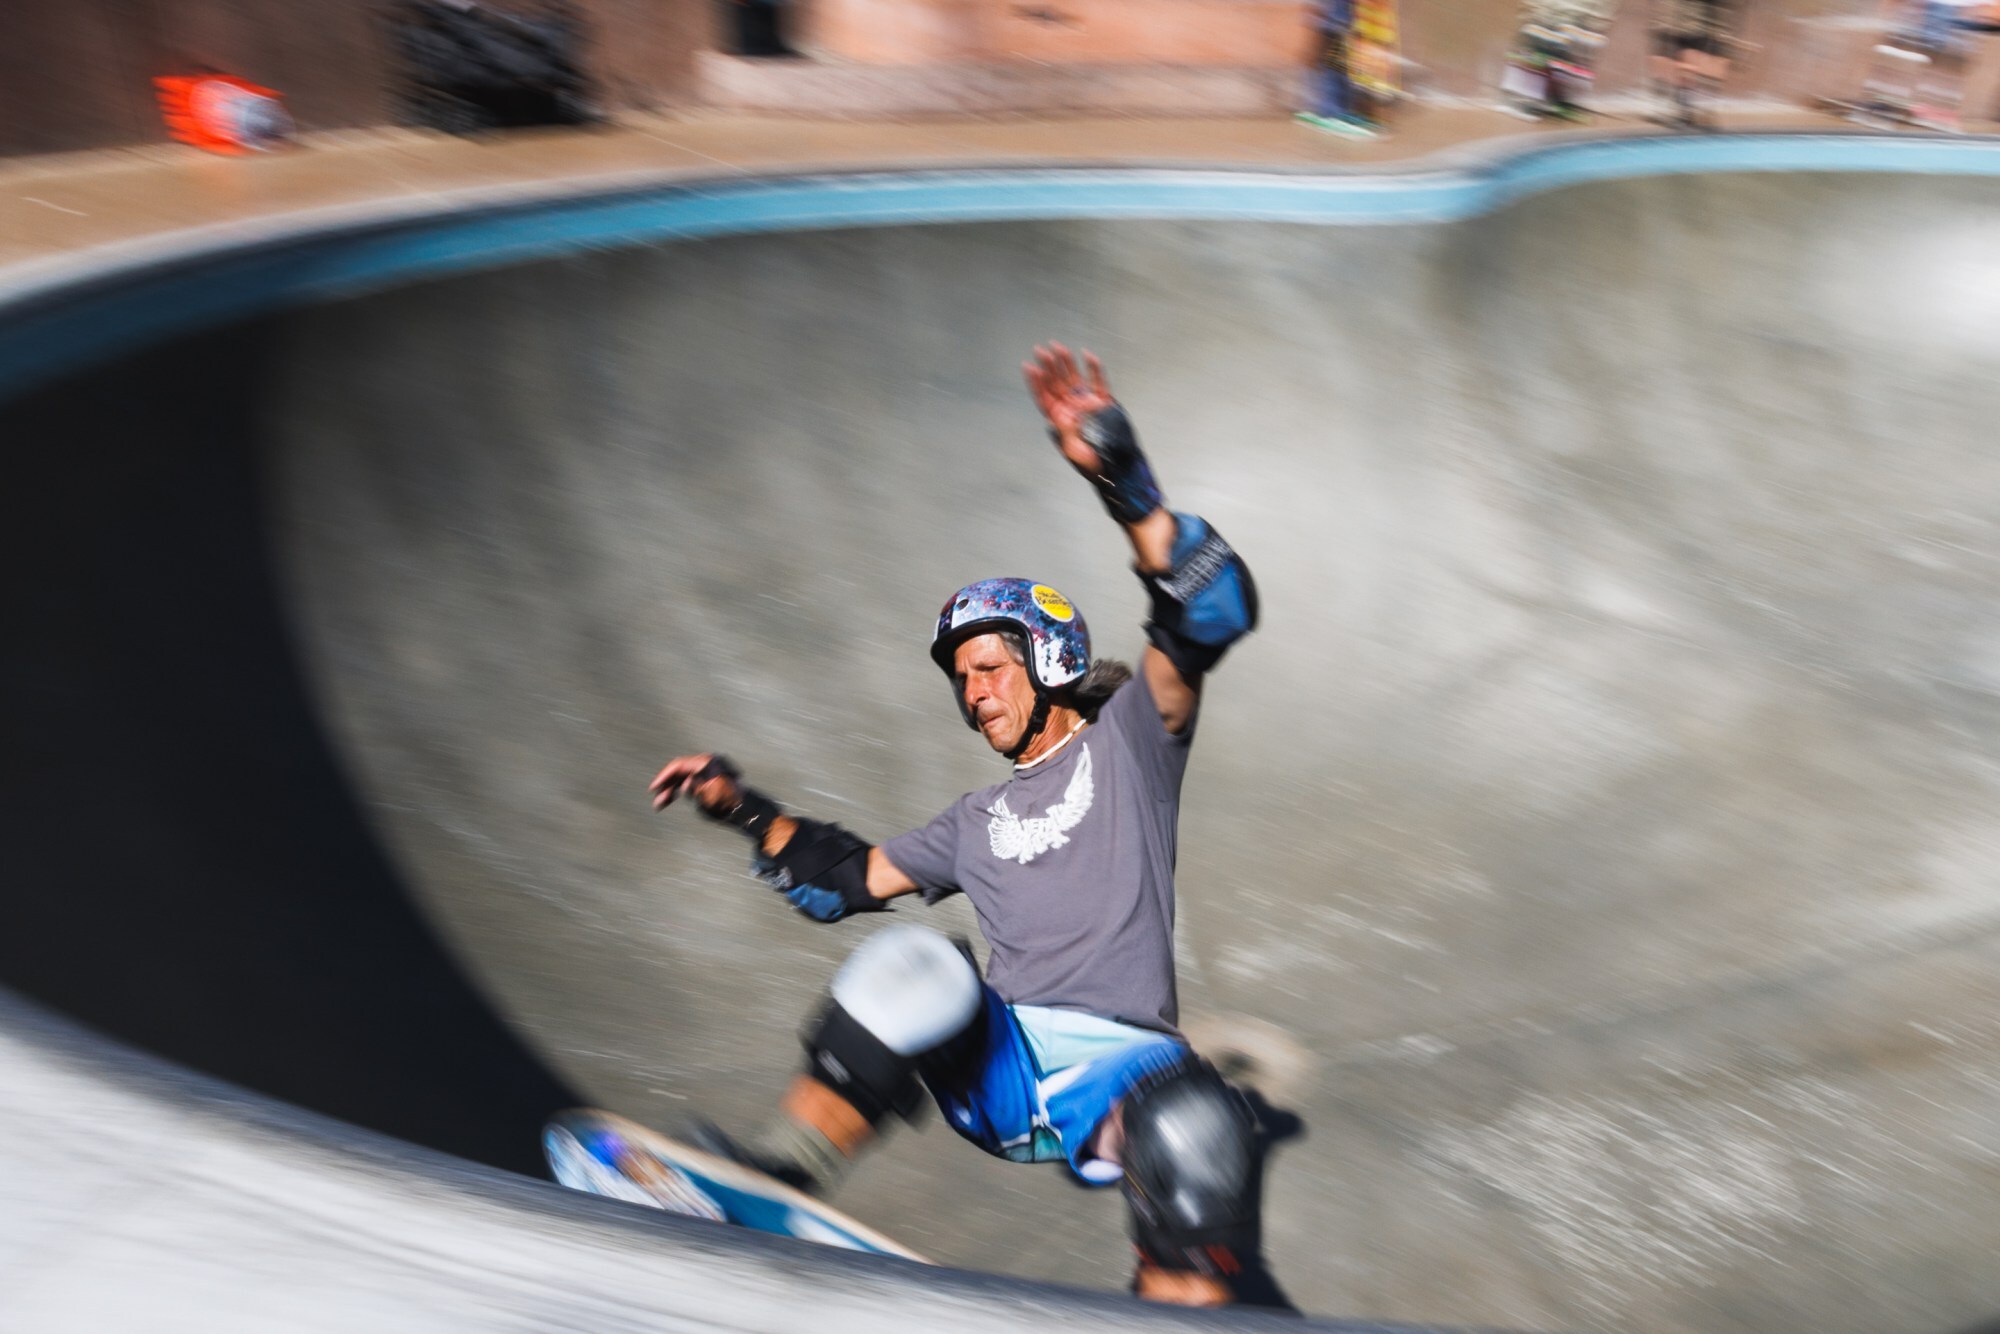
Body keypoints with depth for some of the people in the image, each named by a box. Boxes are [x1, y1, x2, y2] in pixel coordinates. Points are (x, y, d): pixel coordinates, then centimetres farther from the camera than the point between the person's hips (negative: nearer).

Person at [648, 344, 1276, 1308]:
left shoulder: (1126, 741, 9)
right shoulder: (982, 822, 25)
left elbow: (1210, 613, -6)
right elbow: (853, 878, 30)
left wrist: (1120, 477, -17)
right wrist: (744, 808, 23)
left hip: (1121, 1066, -3)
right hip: (999, 1063, 4)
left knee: (1193, 1133, -37)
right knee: (912, 967, -27)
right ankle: (768, 1186, -25)